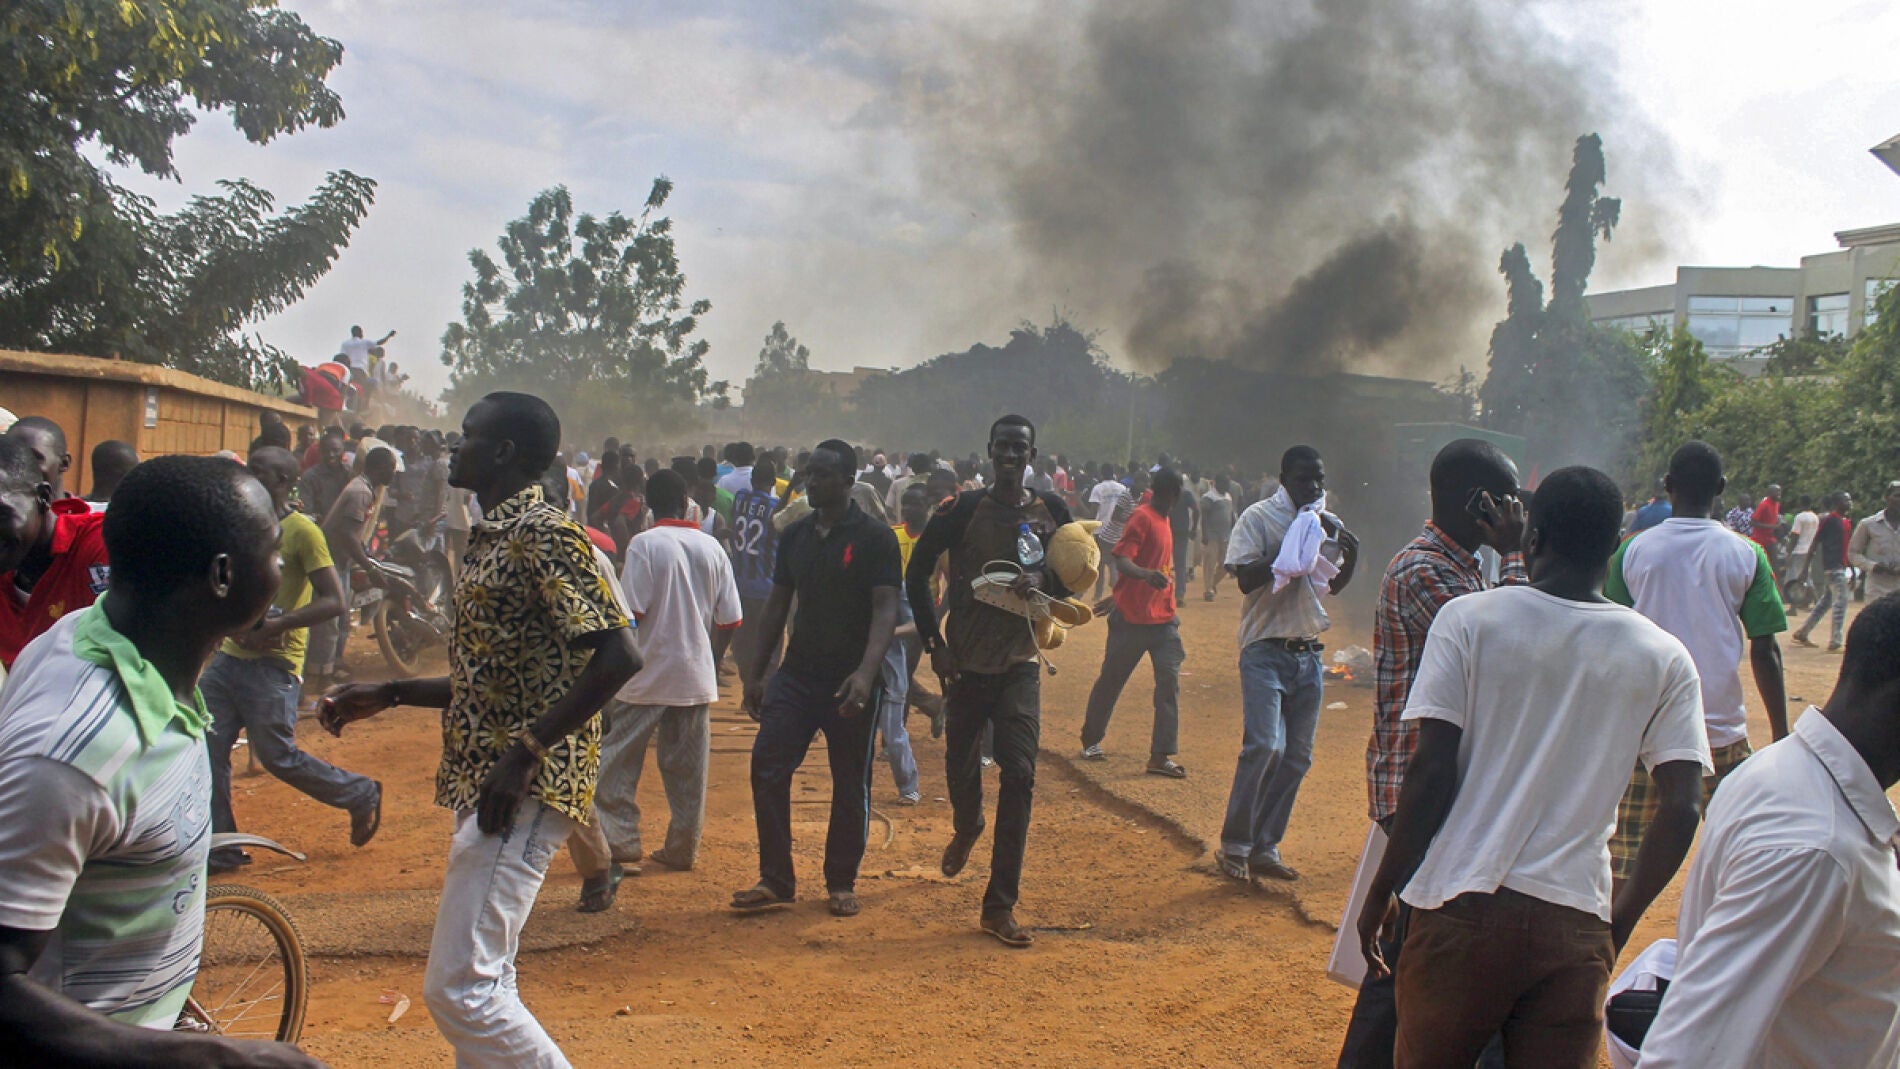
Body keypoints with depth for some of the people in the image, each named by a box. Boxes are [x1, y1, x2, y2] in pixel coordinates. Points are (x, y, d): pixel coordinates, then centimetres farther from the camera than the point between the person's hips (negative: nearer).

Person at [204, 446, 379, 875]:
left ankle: (361, 795, 21)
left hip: (272, 665, -7)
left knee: (278, 757, 0)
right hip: (229, 656, 7)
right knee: (206, 748, 2)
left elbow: (333, 601, -16)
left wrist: (276, 625, -26)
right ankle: (219, 848, 13)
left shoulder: (302, 531, -11)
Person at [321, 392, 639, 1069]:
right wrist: (387, 696, 19)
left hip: (525, 792, -10)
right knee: (481, 983, 16)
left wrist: (525, 752, -23)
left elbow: (618, 657, -23)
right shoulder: (490, 538, 18)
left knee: (458, 988, -12)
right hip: (484, 786, 11)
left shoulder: (543, 535, -13)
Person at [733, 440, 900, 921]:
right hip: (796, 674, 4)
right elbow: (777, 605, 15)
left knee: (850, 786, 6)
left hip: (849, 682, -4)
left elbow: (885, 609, -15)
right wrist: (755, 673, 12)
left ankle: (841, 883, 21)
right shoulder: (794, 536, 9)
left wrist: (865, 673, -29)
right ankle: (775, 880, 4)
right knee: (767, 768, -6)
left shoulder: (875, 538, -7)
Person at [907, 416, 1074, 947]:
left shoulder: (1051, 511, 1)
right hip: (966, 662, 0)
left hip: (1020, 664, 1)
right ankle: (967, 828, 49)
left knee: (1019, 774, -9)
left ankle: (1001, 905, -4)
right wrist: (933, 642, -7)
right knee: (961, 765, 10)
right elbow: (917, 573, 0)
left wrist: (1042, 580, -14)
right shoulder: (962, 509, -5)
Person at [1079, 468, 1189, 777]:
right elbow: (1121, 558, -27)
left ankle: (1161, 755, -5)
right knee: (1111, 679, 7)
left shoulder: (1164, 519, 13)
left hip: (1163, 616, 7)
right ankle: (1091, 740, 26)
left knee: (1169, 679, -5)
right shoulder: (1142, 518, -14)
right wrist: (1146, 574, -43)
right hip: (1132, 617, -7)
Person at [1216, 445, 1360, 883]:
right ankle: (1234, 846, -4)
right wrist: (1292, 546, -19)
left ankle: (1265, 848, 18)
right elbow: (1246, 579, -15)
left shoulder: (1329, 523, 10)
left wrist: (1351, 555, 0)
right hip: (1266, 649, -6)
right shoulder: (1259, 517, -8)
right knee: (1265, 745, -17)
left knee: (1297, 756, 7)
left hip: (1308, 653, 7)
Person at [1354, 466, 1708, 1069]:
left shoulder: (1468, 618, -3)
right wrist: (1621, 922, 11)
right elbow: (1682, 810, -1)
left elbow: (1431, 774, -8)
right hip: (1576, 922, 2)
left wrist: (1381, 893, 1)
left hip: (1461, 907, -1)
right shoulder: (1664, 659, 3)